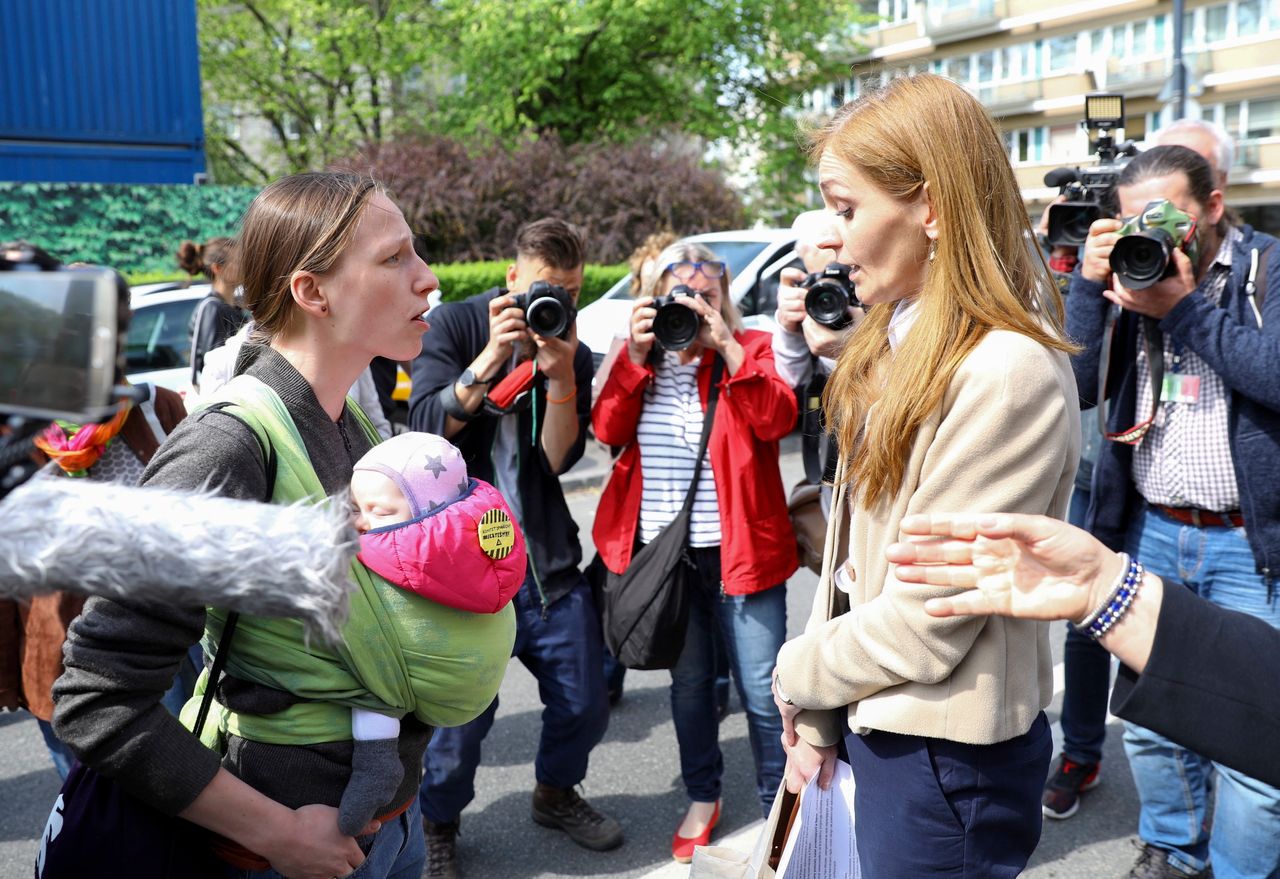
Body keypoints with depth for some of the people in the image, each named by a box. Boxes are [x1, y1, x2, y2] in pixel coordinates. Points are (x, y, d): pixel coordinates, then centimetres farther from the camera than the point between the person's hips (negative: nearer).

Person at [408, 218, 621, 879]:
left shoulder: (574, 354, 6)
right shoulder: (456, 325, -2)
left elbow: (559, 459, -3)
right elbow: (426, 427, -14)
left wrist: (559, 376, -17)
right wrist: (491, 357, -24)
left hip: (548, 559, 4)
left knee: (584, 705, 10)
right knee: (461, 711, -1)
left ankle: (556, 792, 41)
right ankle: (439, 825, 29)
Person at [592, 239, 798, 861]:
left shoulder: (750, 349, 0)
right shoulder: (641, 356, 9)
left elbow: (777, 419, -18)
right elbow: (608, 429, -5)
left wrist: (726, 345, -21)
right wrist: (636, 355, -13)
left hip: (739, 548, -3)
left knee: (762, 691, 2)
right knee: (689, 681, 17)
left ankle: (776, 808, 23)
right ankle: (702, 798, 36)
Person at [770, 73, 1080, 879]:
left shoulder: (1007, 374, -25)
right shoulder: (903, 342, 3)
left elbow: (924, 624, -23)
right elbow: (859, 541, 5)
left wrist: (798, 674, -6)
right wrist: (817, 716, 5)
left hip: (950, 759, -8)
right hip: (884, 721, 8)